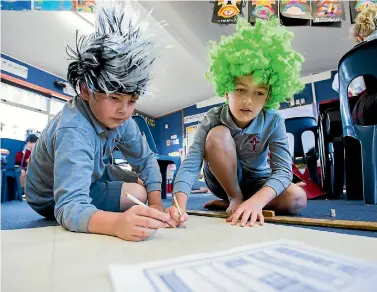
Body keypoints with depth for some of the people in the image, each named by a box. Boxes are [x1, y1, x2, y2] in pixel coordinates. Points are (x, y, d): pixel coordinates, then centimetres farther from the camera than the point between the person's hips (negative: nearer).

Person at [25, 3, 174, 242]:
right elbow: (70, 206, -46)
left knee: (144, 185, 9)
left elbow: (146, 159, -13)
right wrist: (117, 223, -65)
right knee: (137, 194, -19)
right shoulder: (73, 131, -39)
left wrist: (156, 205, -22)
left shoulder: (121, 119, -20)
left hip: (90, 175, 6)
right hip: (55, 199, -6)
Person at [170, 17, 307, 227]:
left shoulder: (274, 122, -19)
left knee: (297, 199, -25)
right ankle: (235, 200, -12)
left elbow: (283, 169, -27)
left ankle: (229, 204, -6)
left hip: (257, 181, 2)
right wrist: (179, 207, -50)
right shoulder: (212, 120, -24)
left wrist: (256, 201, -46)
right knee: (218, 135, -31)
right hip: (223, 180, -2)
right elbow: (190, 164, -34)